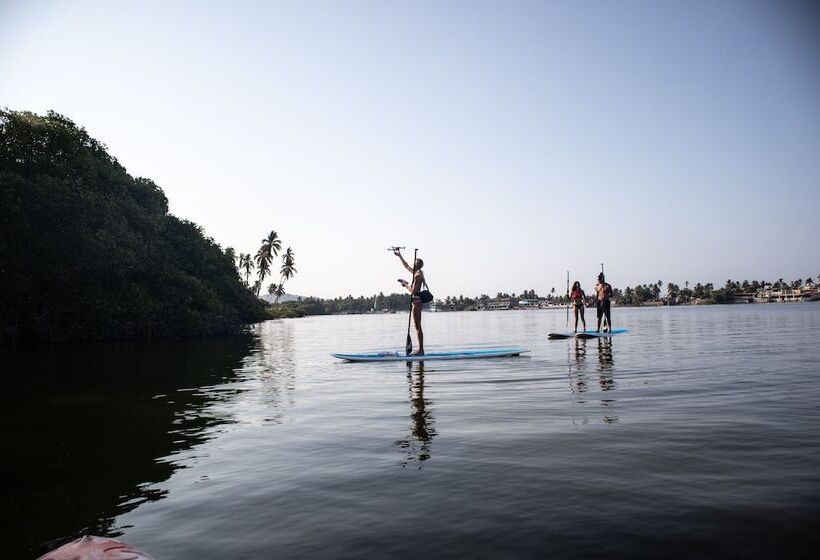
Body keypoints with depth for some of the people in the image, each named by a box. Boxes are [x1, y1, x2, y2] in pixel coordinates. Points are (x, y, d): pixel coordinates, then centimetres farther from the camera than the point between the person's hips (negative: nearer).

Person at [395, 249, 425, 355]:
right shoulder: (417, 273, 14)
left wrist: (406, 285, -2)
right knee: (418, 327, 9)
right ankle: (420, 349, 11)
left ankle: (421, 350, -8)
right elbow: (406, 266, 29)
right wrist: (399, 256, 33)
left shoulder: (418, 275, -13)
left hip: (416, 301, -9)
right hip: (417, 301, 9)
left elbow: (412, 291, -18)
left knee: (418, 327, -8)